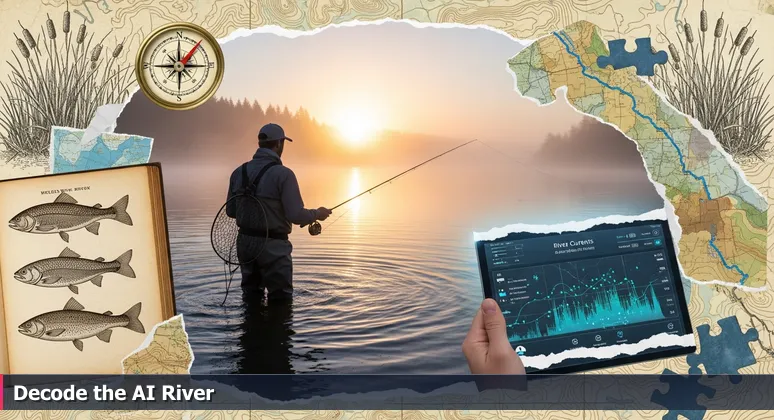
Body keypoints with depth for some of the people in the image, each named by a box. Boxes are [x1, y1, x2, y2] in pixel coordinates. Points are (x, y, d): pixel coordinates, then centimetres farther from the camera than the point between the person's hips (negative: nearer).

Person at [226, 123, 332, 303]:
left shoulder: (239, 172, 3)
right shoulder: (283, 173, -15)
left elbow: (230, 210, 10)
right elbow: (296, 215, -19)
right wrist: (317, 214, 1)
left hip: (245, 241, 6)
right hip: (272, 246, -6)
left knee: (251, 297, 20)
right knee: (281, 300, 8)